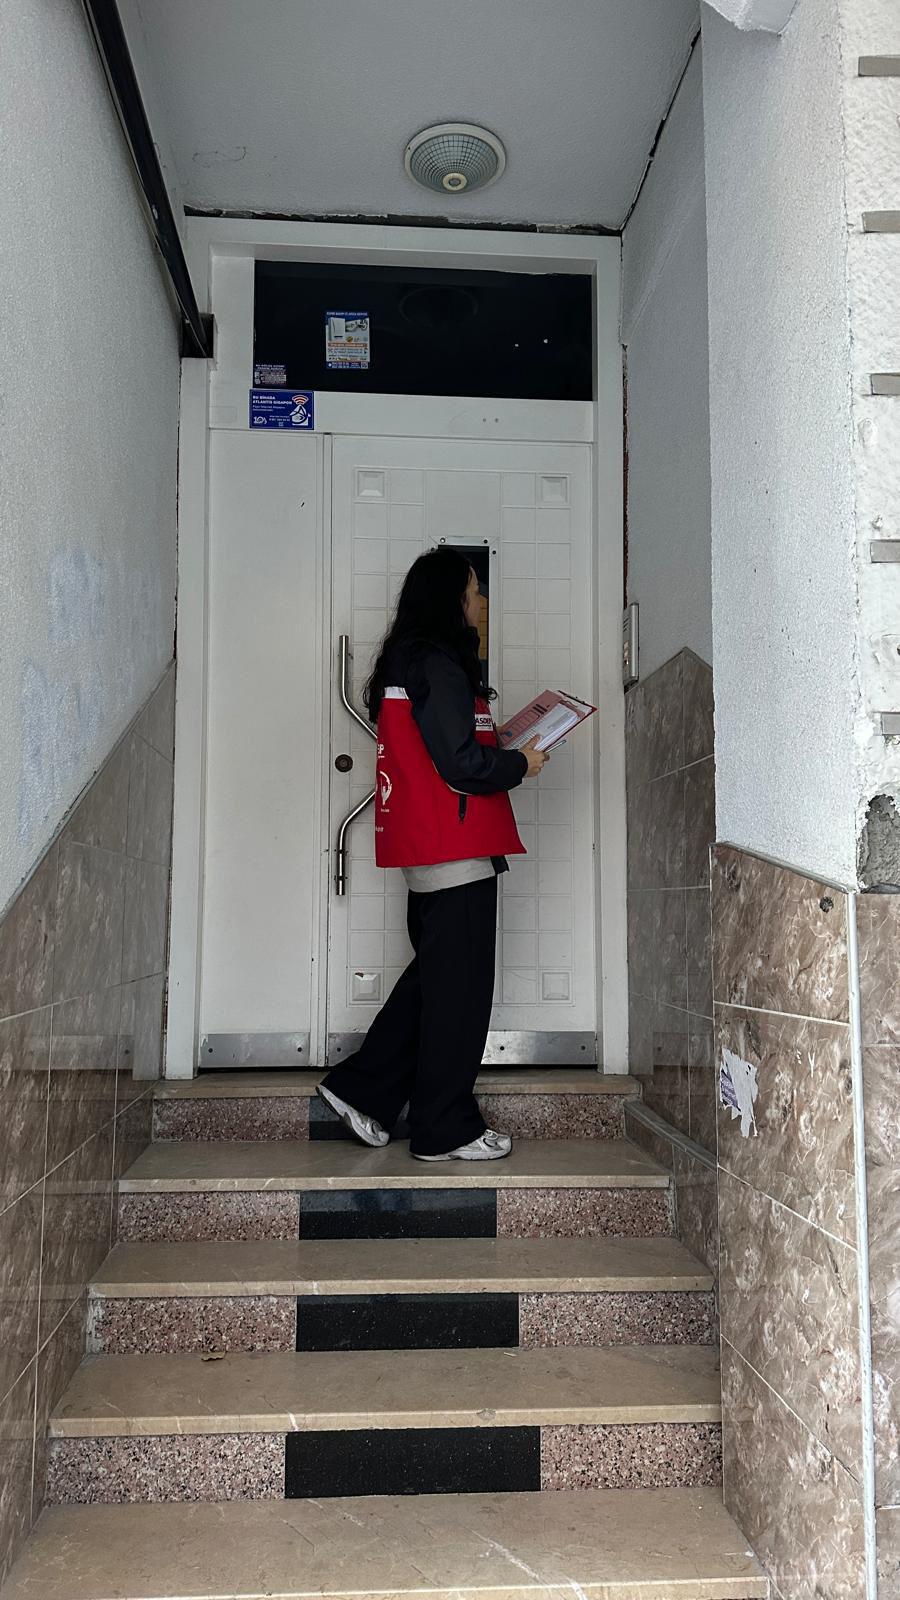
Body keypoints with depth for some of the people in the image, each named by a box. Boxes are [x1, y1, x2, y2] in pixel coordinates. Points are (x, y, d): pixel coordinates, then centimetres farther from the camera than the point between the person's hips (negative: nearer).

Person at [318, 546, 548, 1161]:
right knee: (459, 988, -1)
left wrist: (502, 736, 15)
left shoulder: (408, 660, 17)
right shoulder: (438, 664, -15)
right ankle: (447, 1130, 10)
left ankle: (361, 1087, 23)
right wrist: (521, 763, -4)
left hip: (426, 851, 10)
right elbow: (461, 764, -20)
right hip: (457, 849, -10)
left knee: (433, 977, 18)